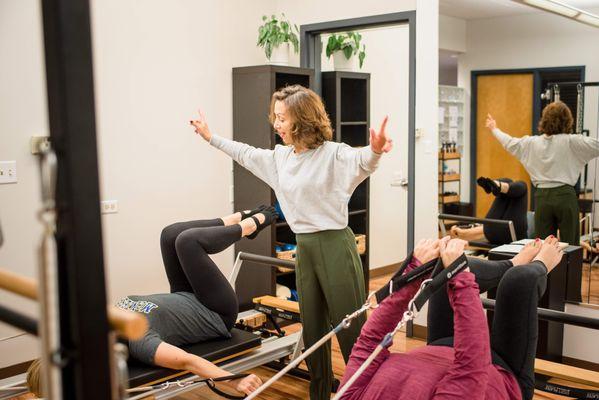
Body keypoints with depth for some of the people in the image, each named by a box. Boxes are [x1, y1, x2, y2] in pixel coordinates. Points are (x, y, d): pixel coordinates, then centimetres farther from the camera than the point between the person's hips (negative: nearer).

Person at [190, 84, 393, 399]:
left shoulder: (333, 154, -13)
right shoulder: (280, 156, 11)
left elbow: (362, 161, -33)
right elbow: (246, 154, 27)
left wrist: (375, 149, -56)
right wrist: (211, 137, 35)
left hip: (335, 246, -7)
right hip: (303, 248, 8)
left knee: (351, 328, -2)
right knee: (312, 329, 16)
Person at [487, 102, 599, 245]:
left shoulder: (532, 143, 5)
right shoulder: (571, 142, -8)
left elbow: (509, 142, 20)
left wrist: (494, 129, 38)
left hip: (542, 197, 4)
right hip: (565, 196, -4)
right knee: (570, 245, 1)